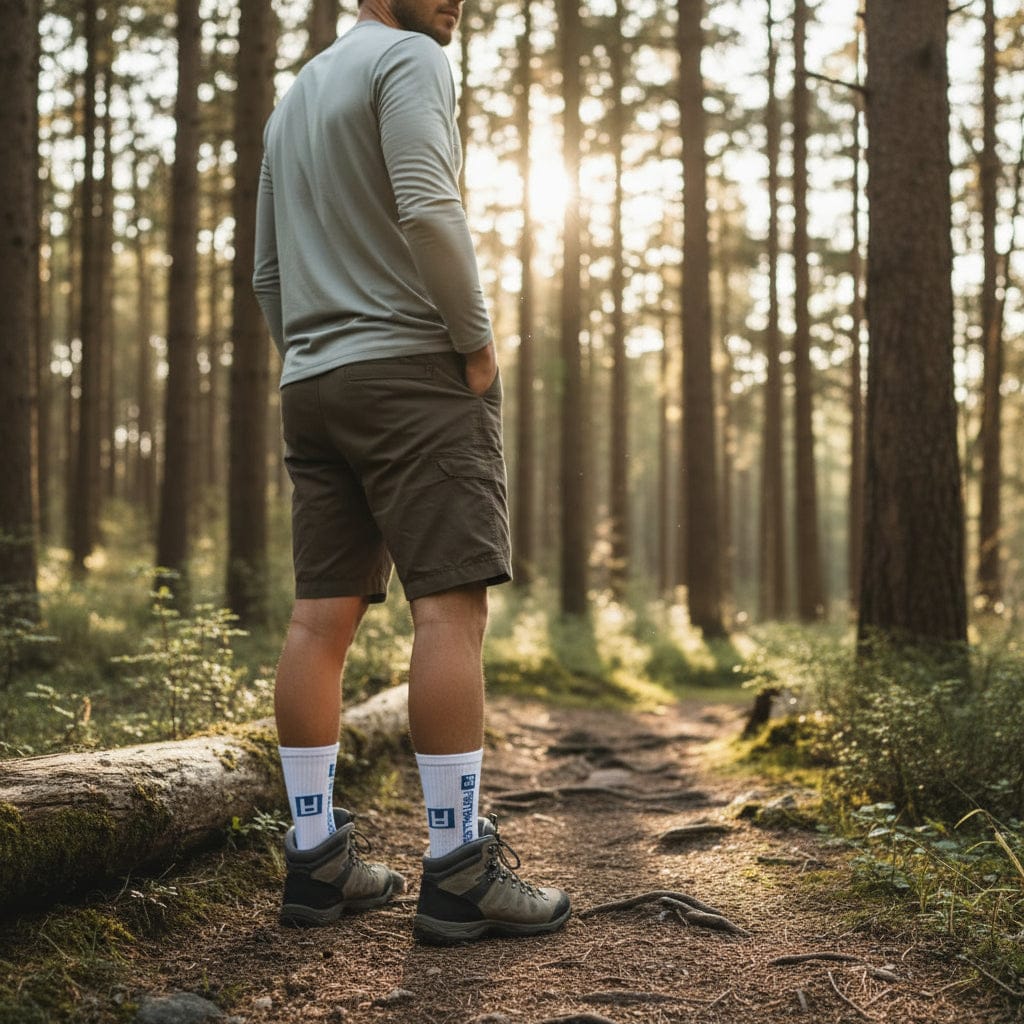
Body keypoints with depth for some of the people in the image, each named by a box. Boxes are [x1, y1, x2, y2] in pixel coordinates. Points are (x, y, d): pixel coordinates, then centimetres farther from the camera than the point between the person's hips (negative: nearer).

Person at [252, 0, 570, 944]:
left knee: (322, 615, 4)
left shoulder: (294, 97, 26)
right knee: (451, 604, -11)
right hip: (413, 368, -9)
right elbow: (426, 210, -18)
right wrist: (479, 342, -10)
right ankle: (459, 868, -12)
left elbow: (268, 274, 25)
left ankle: (317, 857, 6)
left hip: (313, 384, 9)